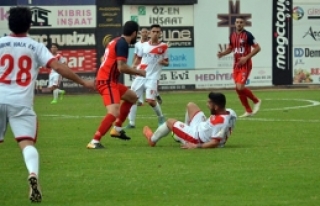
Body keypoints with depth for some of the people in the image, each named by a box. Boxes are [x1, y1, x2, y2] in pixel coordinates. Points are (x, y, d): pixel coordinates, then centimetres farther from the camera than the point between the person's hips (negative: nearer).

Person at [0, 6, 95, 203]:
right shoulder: (36, 47, 2)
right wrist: (83, 82, -1)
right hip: (21, 103, -1)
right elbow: (58, 66, -7)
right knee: (27, 142, -11)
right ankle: (33, 174, -38)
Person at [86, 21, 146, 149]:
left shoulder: (117, 41, 15)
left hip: (107, 80, 11)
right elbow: (121, 67, -22)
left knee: (132, 97, 27)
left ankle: (117, 129, 25)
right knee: (114, 113, -25)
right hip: (107, 82, -11)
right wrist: (139, 72, -8)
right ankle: (95, 141, -31)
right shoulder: (123, 44, -14)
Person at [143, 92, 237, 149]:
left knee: (170, 122, 12)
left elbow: (215, 143, -37)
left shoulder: (220, 122, -40)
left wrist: (196, 146, -32)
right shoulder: (230, 112, -14)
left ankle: (152, 139, 40)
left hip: (197, 138, -9)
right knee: (190, 105, 21)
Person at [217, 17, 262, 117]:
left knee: (240, 87, -17)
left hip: (245, 65, -7)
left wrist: (246, 57, -19)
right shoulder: (232, 35, 8)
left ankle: (256, 101, 6)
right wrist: (222, 53, 3)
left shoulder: (247, 35, -11)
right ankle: (248, 111, 16)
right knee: (238, 88, 5)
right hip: (236, 65, 7)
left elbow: (257, 48, -11)